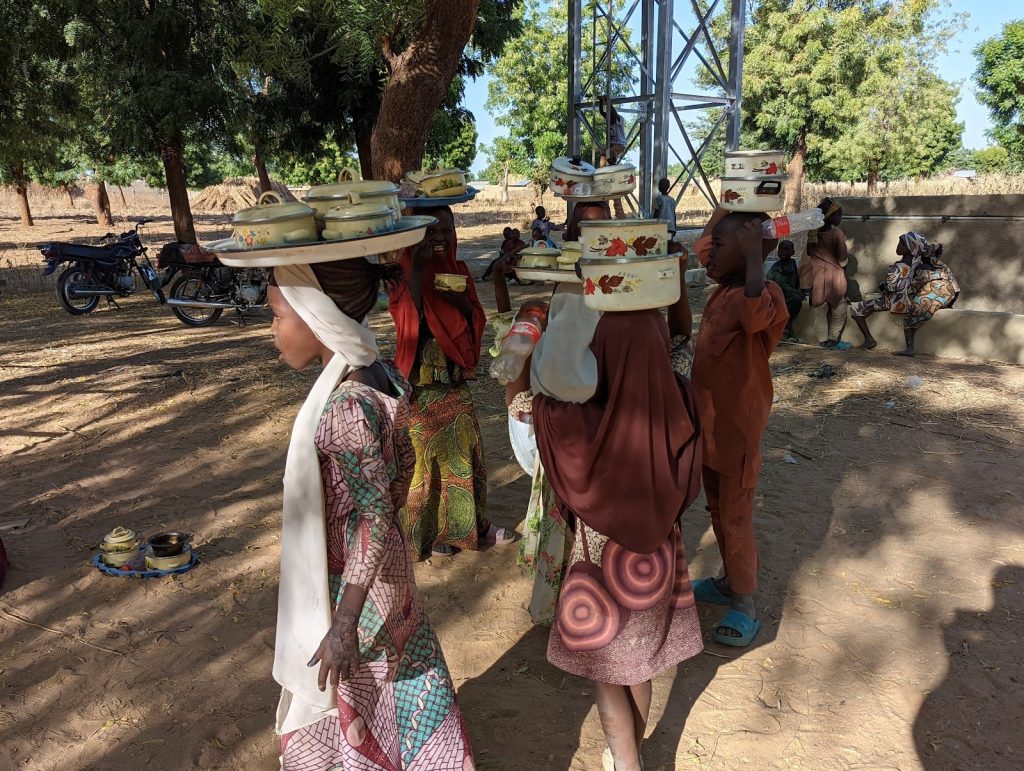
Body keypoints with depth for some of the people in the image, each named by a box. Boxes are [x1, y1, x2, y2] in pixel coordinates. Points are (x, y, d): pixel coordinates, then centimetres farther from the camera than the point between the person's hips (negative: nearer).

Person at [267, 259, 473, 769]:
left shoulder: (343, 407, -29)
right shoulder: (376, 374, -4)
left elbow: (376, 519, -27)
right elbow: (403, 466, 6)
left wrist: (343, 625, -22)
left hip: (353, 585, -8)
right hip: (386, 574, 8)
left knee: (348, 706, 17)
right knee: (397, 691, 27)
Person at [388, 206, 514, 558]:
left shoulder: (458, 270, 6)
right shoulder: (405, 270, -10)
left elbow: (477, 323, 3)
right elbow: (409, 318, -28)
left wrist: (461, 300, -15)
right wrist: (418, 266, -32)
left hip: (456, 383, 6)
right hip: (420, 386, -6)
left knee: (465, 455, 15)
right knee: (422, 458, 6)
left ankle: (469, 525, 33)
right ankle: (421, 534, 24)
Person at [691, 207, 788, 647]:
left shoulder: (764, 296, -22)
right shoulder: (725, 287, 3)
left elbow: (755, 316, -48)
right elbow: (701, 246, 22)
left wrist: (754, 254, -39)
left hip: (738, 427, -8)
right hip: (709, 422, 8)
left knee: (736, 520, 5)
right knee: (717, 511, 21)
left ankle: (744, 606, 23)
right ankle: (729, 582, 39)